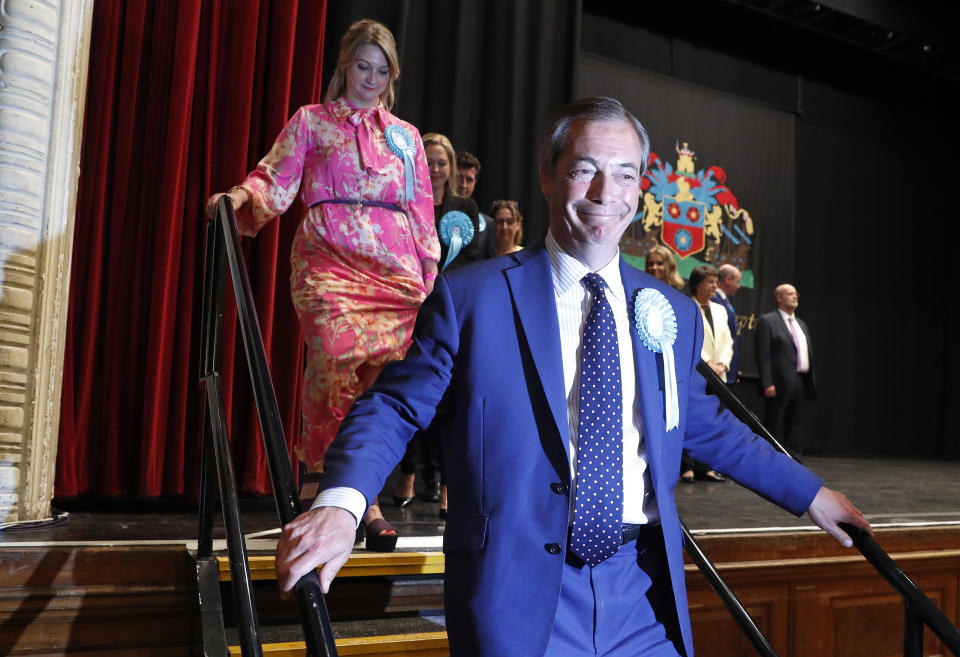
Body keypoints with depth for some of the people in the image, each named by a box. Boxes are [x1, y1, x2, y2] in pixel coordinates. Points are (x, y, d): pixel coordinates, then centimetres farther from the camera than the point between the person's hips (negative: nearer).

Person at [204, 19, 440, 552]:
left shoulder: (406, 136, 23)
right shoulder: (311, 122, 15)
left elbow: (422, 213, 20)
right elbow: (277, 181, 5)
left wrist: (430, 277, 12)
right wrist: (244, 194, -17)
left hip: (395, 268, 3)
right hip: (328, 260, -2)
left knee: (385, 378, -10)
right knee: (334, 362, -21)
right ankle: (316, 476, -4)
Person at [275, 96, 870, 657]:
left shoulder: (675, 314, 7)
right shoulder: (470, 297, -6)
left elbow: (707, 425, 20)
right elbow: (393, 409, -4)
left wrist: (810, 493, 22)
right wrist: (341, 504, -22)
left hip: (643, 594, 4)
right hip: (519, 594, -3)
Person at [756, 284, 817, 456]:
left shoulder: (801, 324, 21)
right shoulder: (767, 321, -3)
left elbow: (808, 353, 20)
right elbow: (763, 355, -11)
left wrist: (811, 382, 12)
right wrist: (767, 383, -18)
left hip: (801, 383, 7)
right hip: (780, 383, -7)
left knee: (796, 427, 10)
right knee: (775, 429, -3)